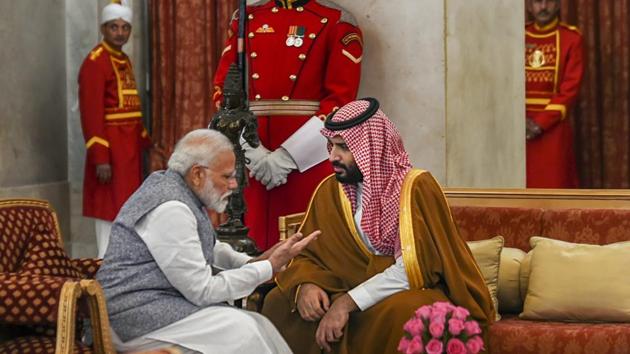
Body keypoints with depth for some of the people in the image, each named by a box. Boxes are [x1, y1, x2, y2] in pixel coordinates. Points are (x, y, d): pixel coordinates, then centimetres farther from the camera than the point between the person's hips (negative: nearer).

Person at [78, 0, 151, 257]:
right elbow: (91, 113, -19)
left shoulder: (124, 61, 15)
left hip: (130, 147, 9)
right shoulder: (95, 62, -13)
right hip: (111, 148, -9)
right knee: (110, 210, -6)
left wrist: (145, 143, 19)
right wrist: (100, 158, -23)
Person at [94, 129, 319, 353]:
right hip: (138, 319, -10)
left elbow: (208, 248, 26)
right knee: (241, 331, -19)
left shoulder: (178, 191, 8)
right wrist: (269, 267, -13)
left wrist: (253, 263, 7)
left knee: (257, 325, 0)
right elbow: (203, 292, -20)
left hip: (163, 302, 10)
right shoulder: (170, 209, -22)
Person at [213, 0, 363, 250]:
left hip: (308, 159, -3)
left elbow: (341, 99, -7)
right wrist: (251, 151, -6)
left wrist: (287, 157, -12)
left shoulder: (338, 23, 1)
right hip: (251, 156, 3)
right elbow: (223, 89, 7)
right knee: (251, 244, 5)